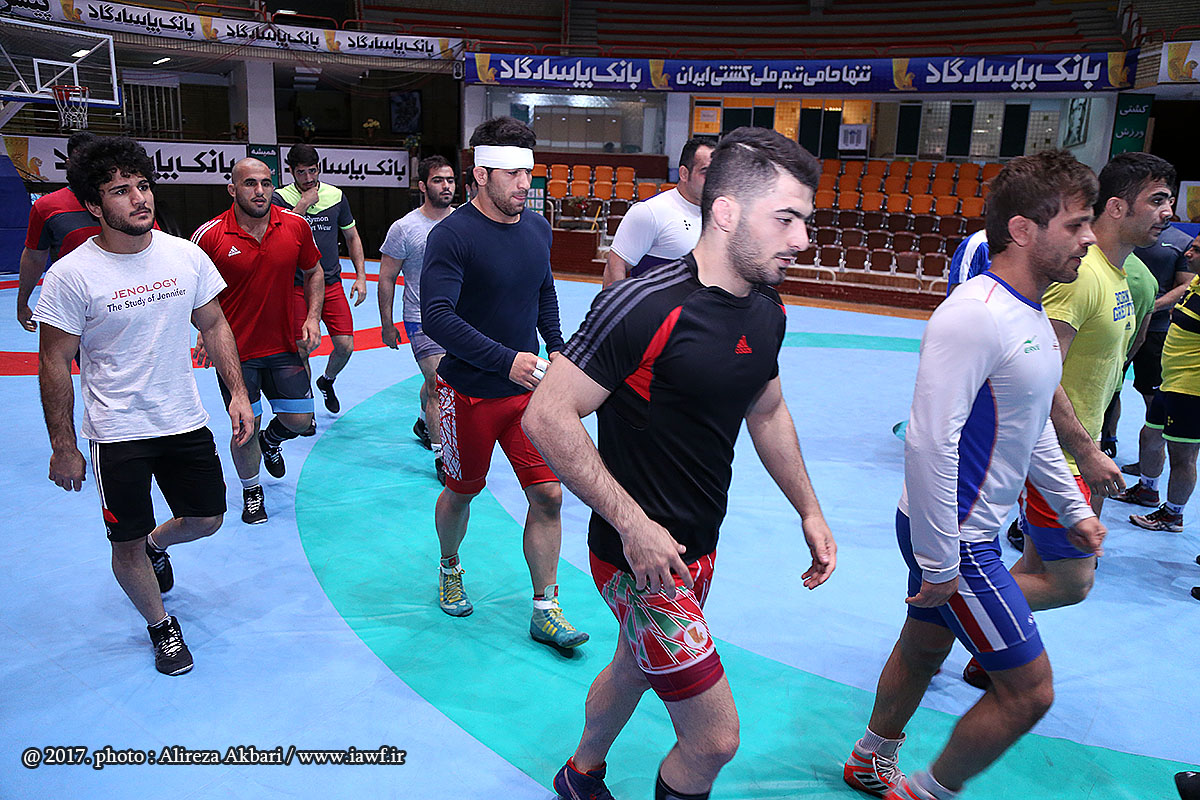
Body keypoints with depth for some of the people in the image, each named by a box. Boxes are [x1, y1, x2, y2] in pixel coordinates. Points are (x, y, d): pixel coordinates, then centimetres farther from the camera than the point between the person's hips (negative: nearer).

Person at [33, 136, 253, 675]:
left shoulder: (186, 256, -4)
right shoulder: (71, 276, -14)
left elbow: (214, 326, 7)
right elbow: (54, 364, -8)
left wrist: (238, 392, 0)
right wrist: (63, 447, -6)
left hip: (185, 422, 4)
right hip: (118, 432, -3)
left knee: (206, 520, 15)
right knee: (127, 542, 7)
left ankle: (157, 545, 50)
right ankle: (161, 626, 33)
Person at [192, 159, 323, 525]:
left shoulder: (296, 226, -5)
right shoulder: (209, 235, -12)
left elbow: (313, 273, 10)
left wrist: (312, 317, -1)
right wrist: (204, 330, -12)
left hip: (283, 346, 3)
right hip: (235, 351, -3)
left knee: (300, 419, 7)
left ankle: (271, 441, 45)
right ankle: (252, 491, 31)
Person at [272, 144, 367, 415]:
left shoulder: (336, 196, 4)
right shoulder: (280, 198, -4)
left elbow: (352, 237, 14)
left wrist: (361, 276, 7)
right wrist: (304, 203, -20)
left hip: (331, 283, 2)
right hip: (297, 286, -2)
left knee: (345, 345, -3)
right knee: (302, 349, -1)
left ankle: (327, 381, 30)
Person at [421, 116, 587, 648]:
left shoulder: (537, 227, 4)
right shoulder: (451, 235, -16)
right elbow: (436, 317, -25)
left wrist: (556, 347, 10)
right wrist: (506, 360, -31)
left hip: (527, 389, 5)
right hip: (469, 394, -4)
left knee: (548, 495, 0)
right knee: (461, 491, 14)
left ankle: (545, 611, 14)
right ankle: (450, 569, 45)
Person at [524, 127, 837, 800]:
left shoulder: (768, 314, 0)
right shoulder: (645, 306, -25)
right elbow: (548, 418, -23)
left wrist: (809, 511, 18)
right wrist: (633, 525, -24)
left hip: (700, 545, 8)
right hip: (643, 553, -8)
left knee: (635, 669, 28)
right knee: (715, 737, -2)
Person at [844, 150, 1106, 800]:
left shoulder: (1033, 317, 8)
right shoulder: (975, 315, -24)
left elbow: (1033, 427, 21)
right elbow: (929, 442, -29)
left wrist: (1073, 509, 24)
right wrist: (939, 564, -24)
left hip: (968, 532, 10)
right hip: (953, 538, -10)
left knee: (922, 647, 23)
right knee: (1029, 690, 1)